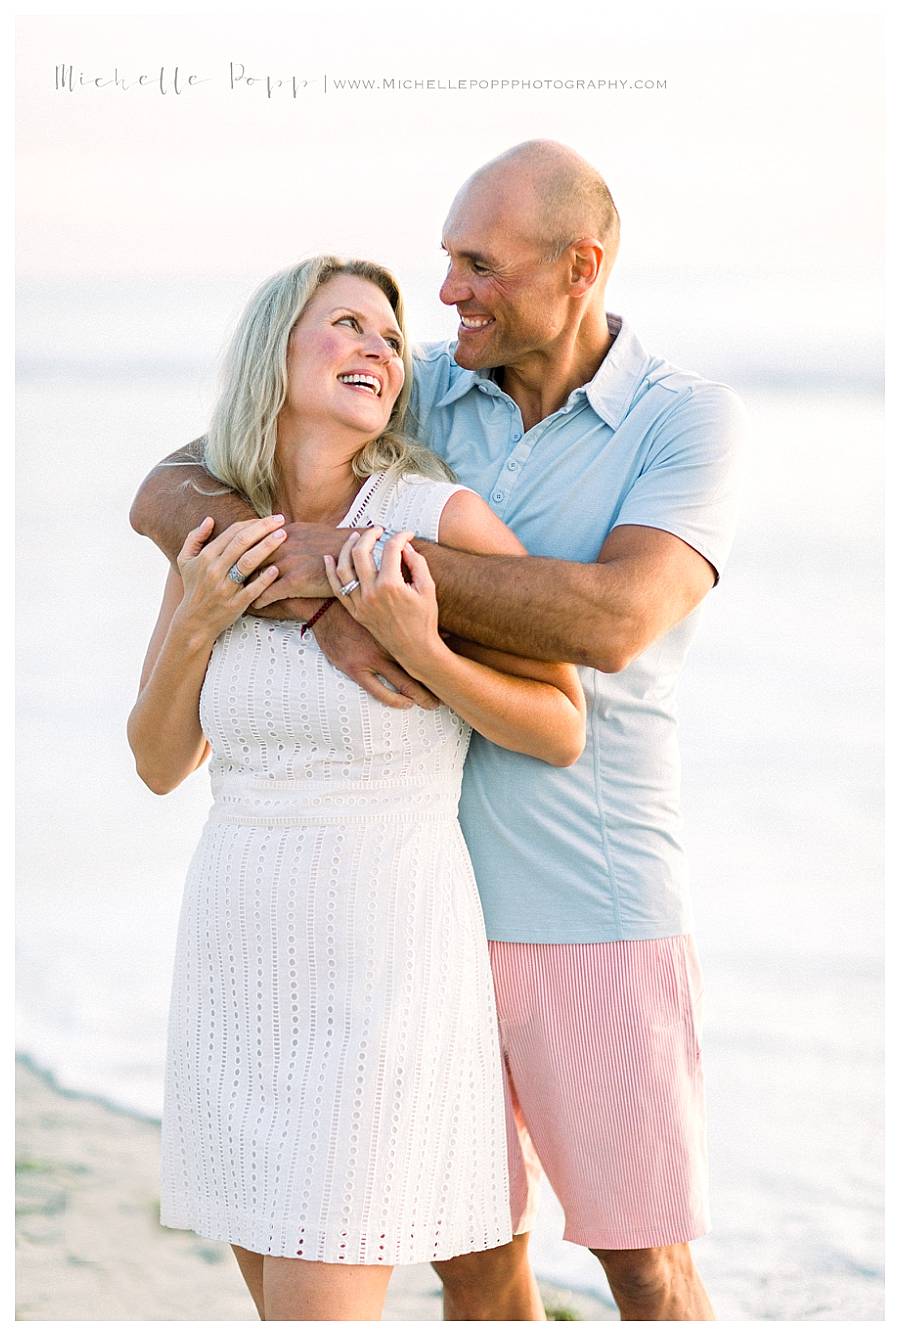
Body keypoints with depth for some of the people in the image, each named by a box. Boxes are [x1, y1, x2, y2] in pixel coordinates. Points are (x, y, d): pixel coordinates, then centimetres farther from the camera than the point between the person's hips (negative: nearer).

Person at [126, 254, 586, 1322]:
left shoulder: (440, 520, -11)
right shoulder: (217, 540, 4)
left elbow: (562, 732, -6)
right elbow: (160, 765, 8)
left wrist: (418, 648, -21)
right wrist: (193, 625, -8)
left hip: (383, 961, -5)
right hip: (239, 956, 5)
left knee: (318, 1308, -8)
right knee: (283, 1297, 14)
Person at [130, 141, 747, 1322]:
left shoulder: (695, 425, -10)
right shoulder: (411, 393, 1)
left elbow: (610, 621, -28)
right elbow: (169, 500, -8)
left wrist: (356, 555, -31)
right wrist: (326, 606, -27)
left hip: (594, 916, -3)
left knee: (649, 1276, 4)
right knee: (476, 1263, 12)